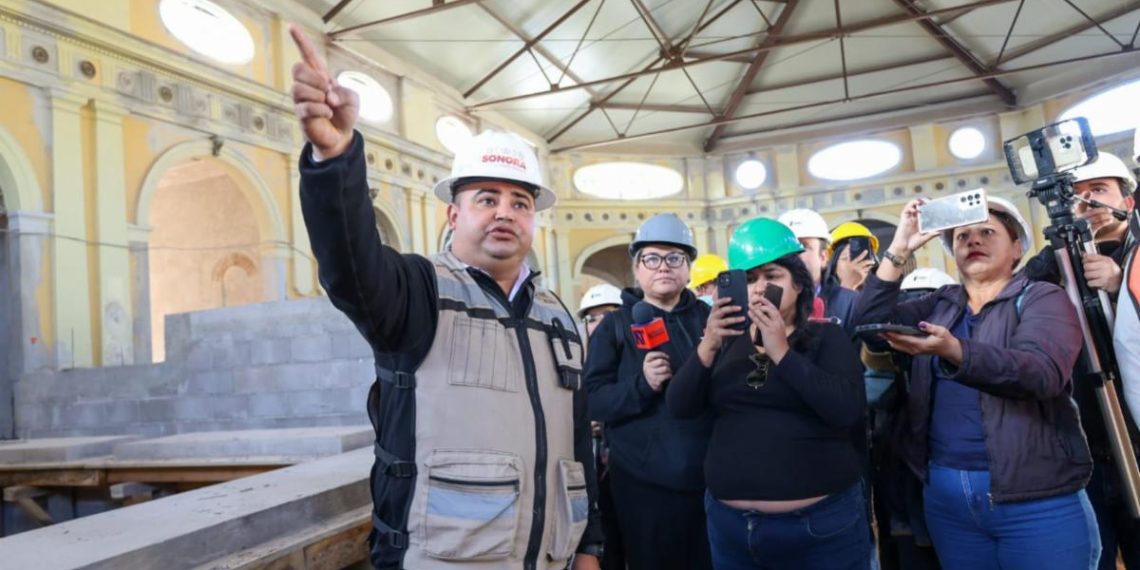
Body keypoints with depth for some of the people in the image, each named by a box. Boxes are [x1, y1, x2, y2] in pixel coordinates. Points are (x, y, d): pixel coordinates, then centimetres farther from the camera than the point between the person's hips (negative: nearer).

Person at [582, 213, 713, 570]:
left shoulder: (708, 318, 6)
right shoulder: (616, 326, 1)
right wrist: (641, 385, -23)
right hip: (644, 483, -2)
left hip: (710, 478, 2)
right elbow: (593, 401, -6)